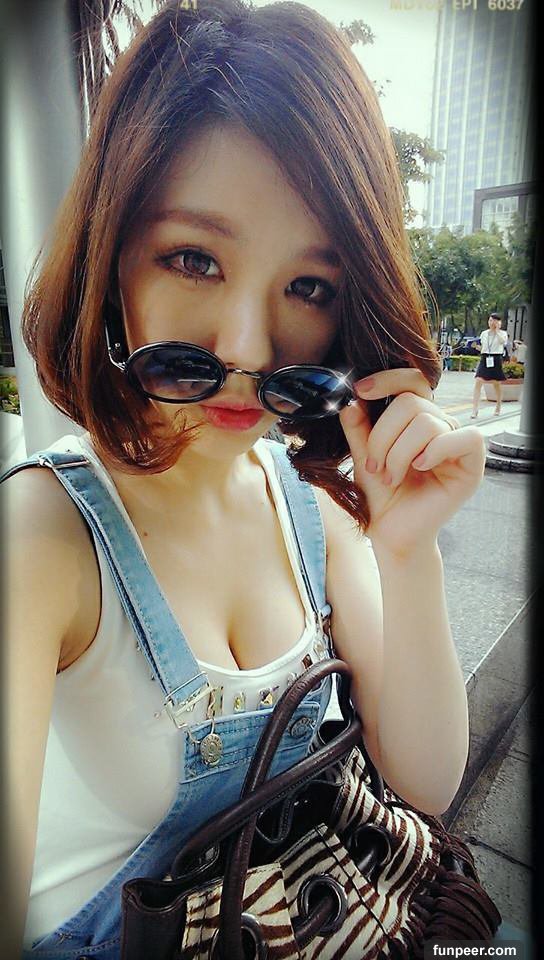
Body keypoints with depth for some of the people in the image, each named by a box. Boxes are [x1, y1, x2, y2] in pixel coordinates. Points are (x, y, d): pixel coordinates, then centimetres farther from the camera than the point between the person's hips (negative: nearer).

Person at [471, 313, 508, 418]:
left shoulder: (502, 333, 2)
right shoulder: (484, 333, 12)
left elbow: (503, 341, -20)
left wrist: (497, 330, -17)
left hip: (496, 360, -2)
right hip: (484, 359, 2)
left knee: (497, 385, 10)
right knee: (477, 383, -14)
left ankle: (498, 407, 28)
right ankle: (474, 410, -17)